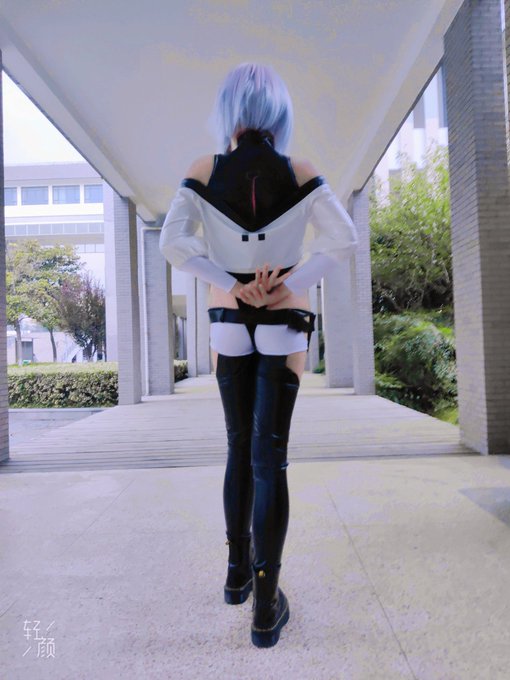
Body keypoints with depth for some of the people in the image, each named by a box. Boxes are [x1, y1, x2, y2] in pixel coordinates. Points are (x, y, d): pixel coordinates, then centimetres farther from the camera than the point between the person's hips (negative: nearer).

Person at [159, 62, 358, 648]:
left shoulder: (204, 171, 0)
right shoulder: (299, 173, 0)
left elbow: (173, 243, -12)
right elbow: (344, 239, -9)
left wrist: (235, 288, -10)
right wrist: (285, 287, -10)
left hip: (228, 324, 1)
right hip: (285, 324, -1)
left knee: (239, 447, 15)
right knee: (269, 454, 1)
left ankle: (238, 571, 28)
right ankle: (266, 600, 4)